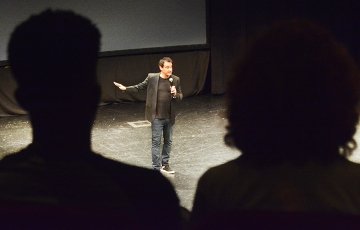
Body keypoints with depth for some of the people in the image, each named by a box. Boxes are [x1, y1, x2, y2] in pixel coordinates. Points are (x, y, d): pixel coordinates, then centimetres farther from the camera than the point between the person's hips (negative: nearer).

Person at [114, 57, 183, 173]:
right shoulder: (152, 78, -7)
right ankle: (157, 168, 5)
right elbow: (140, 87, 5)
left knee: (168, 141, 14)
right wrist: (125, 88, -4)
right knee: (156, 142, 0)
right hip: (157, 117, -3)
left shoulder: (175, 80, -1)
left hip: (169, 117, 3)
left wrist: (175, 94, -15)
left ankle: (165, 164, 29)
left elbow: (180, 96, 6)